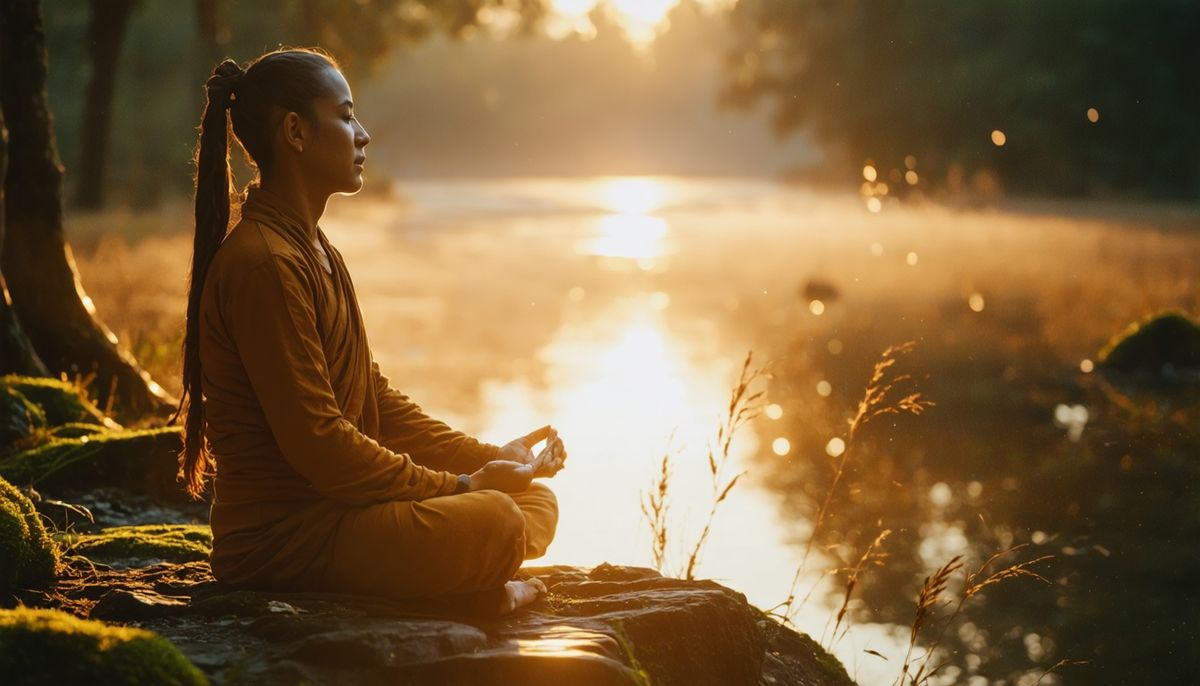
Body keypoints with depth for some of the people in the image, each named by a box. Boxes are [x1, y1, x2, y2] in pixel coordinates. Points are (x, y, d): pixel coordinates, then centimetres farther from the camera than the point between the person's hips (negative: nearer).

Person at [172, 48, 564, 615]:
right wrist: (460, 486, -14)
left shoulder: (317, 251, 17)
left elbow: (376, 401, 18)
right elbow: (315, 441, -21)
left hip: (330, 511, 10)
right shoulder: (264, 264, -18)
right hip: (280, 540, -10)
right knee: (493, 523, -29)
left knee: (537, 502, 5)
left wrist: (488, 459, 7)